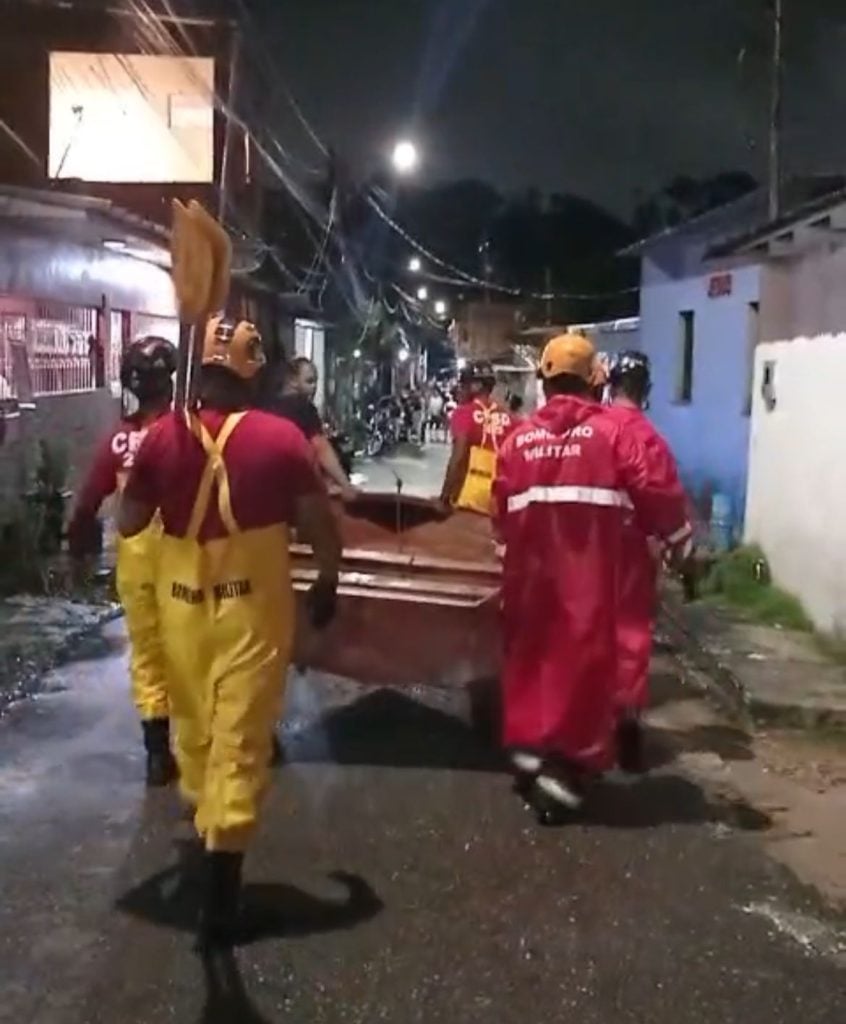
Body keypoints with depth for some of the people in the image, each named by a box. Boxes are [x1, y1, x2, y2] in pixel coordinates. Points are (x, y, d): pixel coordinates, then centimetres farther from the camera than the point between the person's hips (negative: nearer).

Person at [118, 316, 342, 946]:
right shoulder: (280, 436, -12)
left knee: (195, 724, 22)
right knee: (240, 738, 1)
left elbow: (129, 524, 3)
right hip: (254, 603, -3)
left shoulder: (163, 436, -6)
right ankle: (221, 876, -1)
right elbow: (322, 524, -8)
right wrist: (328, 581, 8)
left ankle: (205, 826, 43)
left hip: (182, 602, 3)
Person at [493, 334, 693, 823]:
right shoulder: (610, 431, -5)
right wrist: (679, 539, 7)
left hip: (531, 569, 4)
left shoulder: (520, 438, 6)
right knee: (583, 659, 3)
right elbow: (655, 493, -7)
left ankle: (528, 751, 25)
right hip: (588, 571, -4)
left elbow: (503, 508, 11)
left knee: (530, 654, 17)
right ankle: (564, 768, 4)